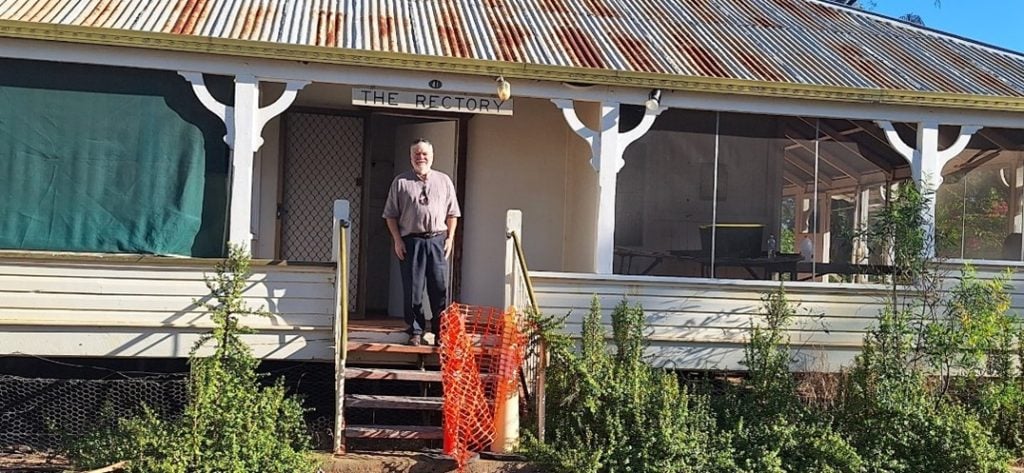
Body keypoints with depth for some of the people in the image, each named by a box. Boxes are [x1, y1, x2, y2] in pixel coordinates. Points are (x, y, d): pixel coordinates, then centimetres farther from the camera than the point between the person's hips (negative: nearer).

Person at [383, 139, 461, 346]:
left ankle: (440, 332, 10)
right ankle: (415, 331, 12)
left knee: (440, 288, 0)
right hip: (410, 241, -1)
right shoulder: (400, 182, 6)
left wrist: (450, 238, 3)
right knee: (412, 289, 1)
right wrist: (397, 240, -4)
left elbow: (452, 213, 12)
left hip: (437, 240, 1)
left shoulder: (444, 181, 11)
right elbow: (391, 215, 5)